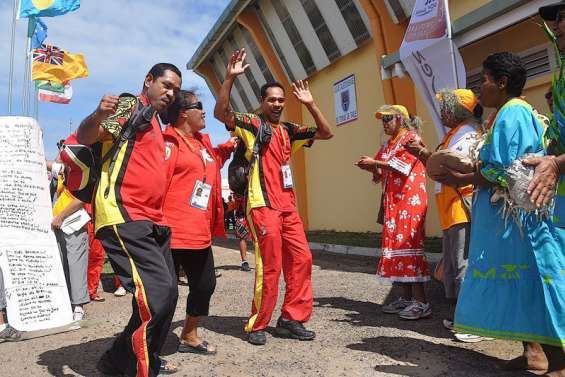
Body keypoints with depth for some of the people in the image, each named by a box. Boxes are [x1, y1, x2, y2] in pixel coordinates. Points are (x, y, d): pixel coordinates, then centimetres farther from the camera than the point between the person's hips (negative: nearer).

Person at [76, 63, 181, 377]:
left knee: (166, 294, 12)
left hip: (153, 222, 9)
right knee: (159, 292, -18)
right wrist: (98, 115, -34)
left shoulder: (156, 124, 25)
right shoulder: (130, 106, 0)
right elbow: (86, 137, -15)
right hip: (124, 218, -9)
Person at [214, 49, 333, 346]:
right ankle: (257, 325, 9)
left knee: (301, 259, 5)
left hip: (288, 205, 7)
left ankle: (291, 319, 16)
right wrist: (230, 78, -24)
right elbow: (220, 113, -17)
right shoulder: (251, 124, 0)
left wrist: (310, 104, 9)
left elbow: (326, 133, 17)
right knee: (269, 266, -6)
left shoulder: (288, 131, 17)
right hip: (263, 204, -7)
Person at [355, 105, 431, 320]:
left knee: (408, 244, -11)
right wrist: (371, 168, 1)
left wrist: (375, 163, -12)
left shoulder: (411, 138, -2)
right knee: (396, 244, 6)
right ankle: (406, 298, 12)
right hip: (392, 202, 8)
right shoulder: (388, 144, 21)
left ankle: (420, 302, -8)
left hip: (409, 200, -8)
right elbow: (382, 176, 20)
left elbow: (402, 166, -15)